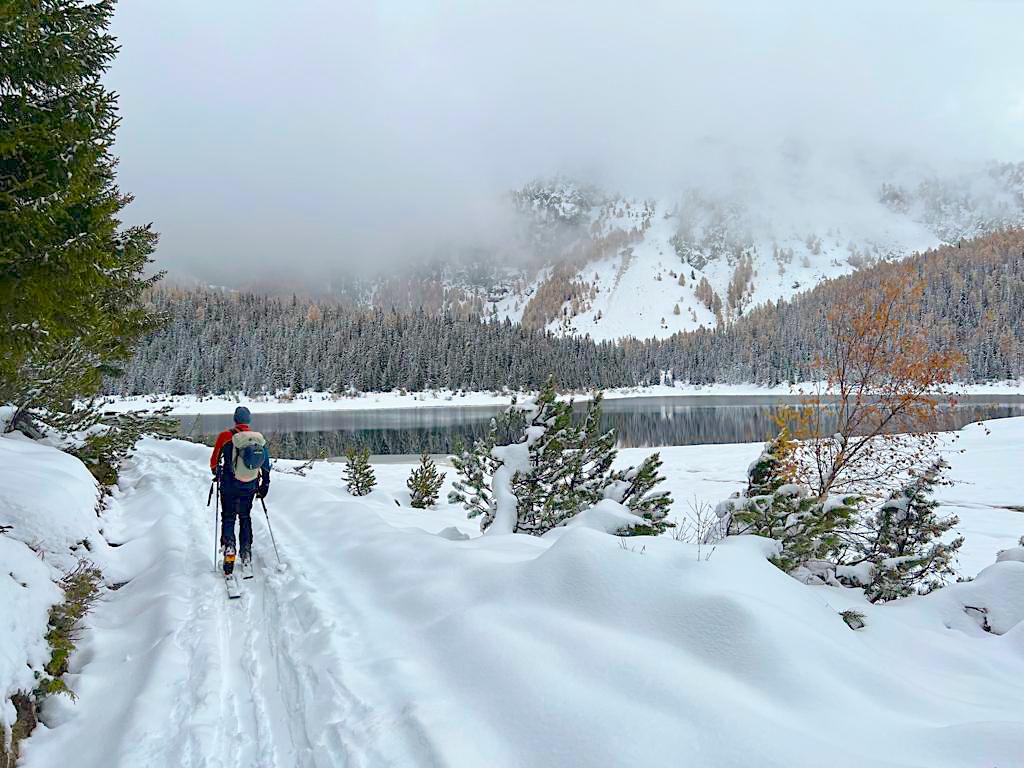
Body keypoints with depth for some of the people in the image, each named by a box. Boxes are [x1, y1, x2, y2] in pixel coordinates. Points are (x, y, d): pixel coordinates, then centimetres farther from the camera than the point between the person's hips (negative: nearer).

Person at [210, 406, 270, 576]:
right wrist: (264, 485, 13)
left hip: (229, 486, -3)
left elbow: (214, 461, -2)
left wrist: (216, 473, 19)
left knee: (228, 517, 11)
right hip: (250, 487, 3)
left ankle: (229, 545, -11)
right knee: (245, 518, 17)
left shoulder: (225, 436, -11)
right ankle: (246, 553, 13)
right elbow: (266, 466, 2)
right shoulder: (259, 439, -3)